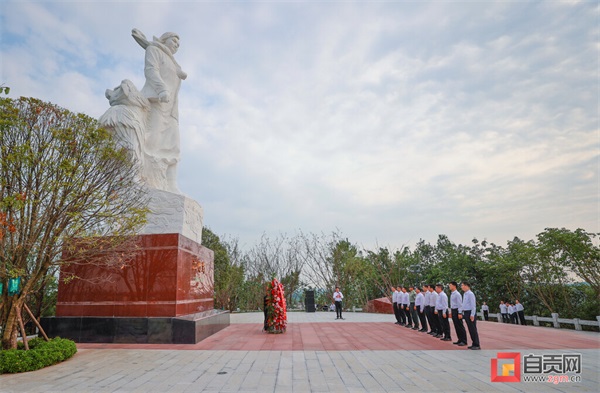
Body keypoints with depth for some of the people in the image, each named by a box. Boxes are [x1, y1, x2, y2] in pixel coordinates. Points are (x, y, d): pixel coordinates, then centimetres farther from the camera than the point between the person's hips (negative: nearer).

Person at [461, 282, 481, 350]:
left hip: (470, 313, -9)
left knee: (473, 329, -3)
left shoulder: (470, 294, -14)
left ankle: (476, 345, 4)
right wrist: (463, 313, 17)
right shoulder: (464, 294, 13)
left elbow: (473, 305, -17)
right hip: (466, 313, 9)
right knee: (470, 329, 12)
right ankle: (474, 344, 19)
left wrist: (472, 315, -19)